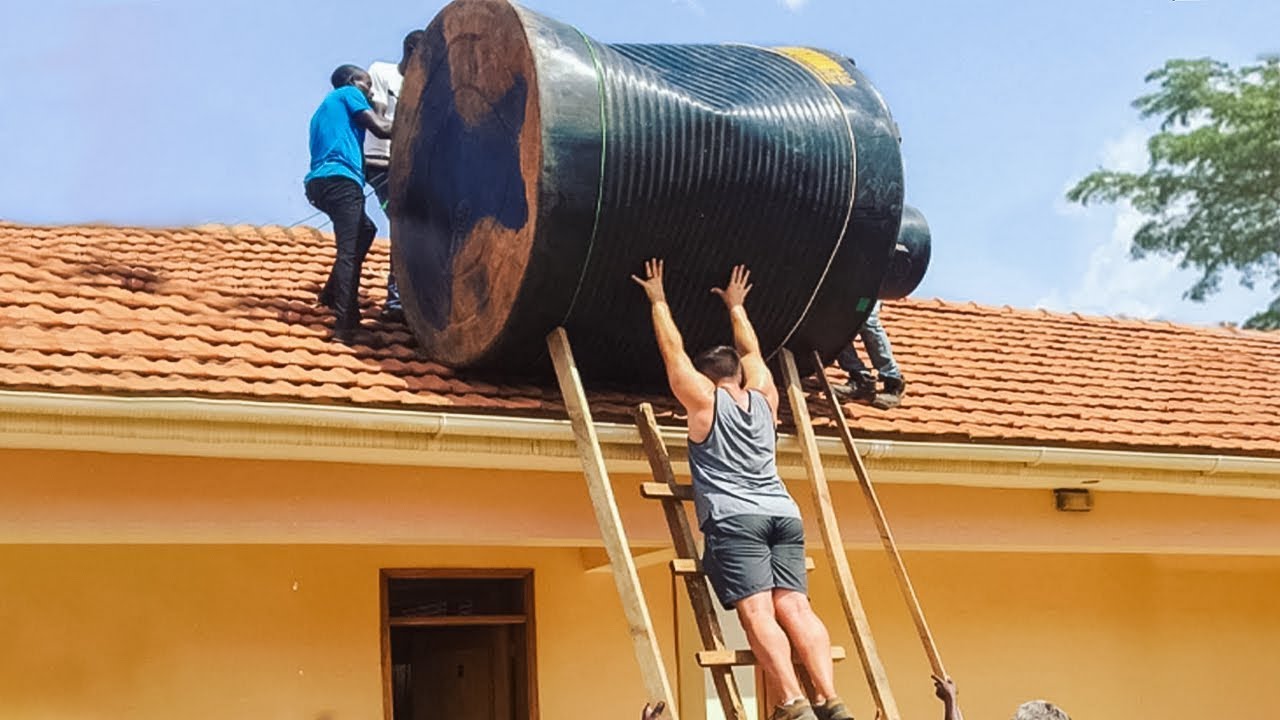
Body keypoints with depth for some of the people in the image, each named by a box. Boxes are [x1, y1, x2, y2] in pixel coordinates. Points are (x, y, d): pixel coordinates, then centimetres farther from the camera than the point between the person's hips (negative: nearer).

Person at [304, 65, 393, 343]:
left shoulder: (325, 107, 33)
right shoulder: (348, 94, 10)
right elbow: (381, 129, 0)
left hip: (319, 183, 9)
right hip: (340, 179, -9)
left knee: (365, 230, 24)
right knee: (349, 251, -13)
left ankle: (332, 294, 17)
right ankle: (344, 325, -22)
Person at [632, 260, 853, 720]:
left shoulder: (704, 399, 10)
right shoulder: (764, 397, 21)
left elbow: (673, 349, 19)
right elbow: (750, 351, 39)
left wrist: (657, 299, 31)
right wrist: (735, 306, 50)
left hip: (735, 520, -5)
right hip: (784, 514, 5)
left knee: (756, 612, -16)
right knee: (794, 606, -6)